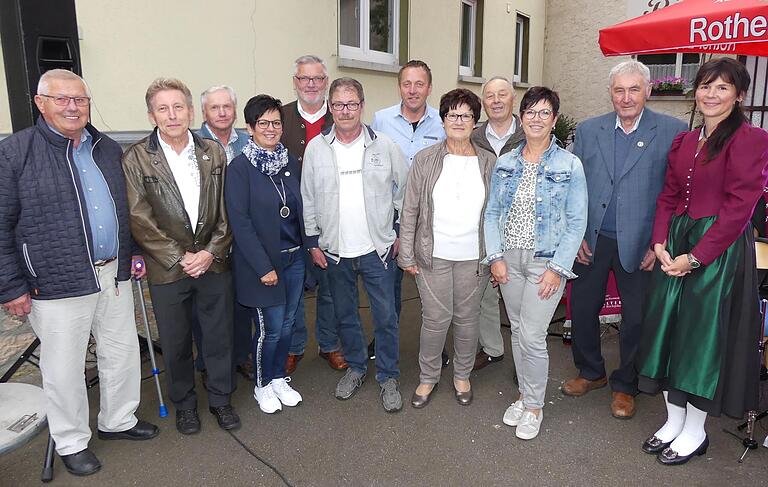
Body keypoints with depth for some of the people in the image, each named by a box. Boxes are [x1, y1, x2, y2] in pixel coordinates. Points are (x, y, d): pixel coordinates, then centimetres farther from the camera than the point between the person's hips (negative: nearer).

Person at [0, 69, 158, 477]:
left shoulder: (108, 149, 9)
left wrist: (134, 255, 15)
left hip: (114, 276, 5)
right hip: (58, 285, -5)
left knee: (123, 354, 16)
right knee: (64, 369, 8)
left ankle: (119, 420, 37)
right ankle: (71, 443, 29)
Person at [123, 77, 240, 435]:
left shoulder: (214, 152, 2)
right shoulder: (136, 159, -6)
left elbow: (226, 210, 1)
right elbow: (140, 220, -10)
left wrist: (212, 252, -9)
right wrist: (180, 257, -13)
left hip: (213, 262, 2)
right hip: (167, 269, -2)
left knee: (219, 336, 12)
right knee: (176, 343, 12)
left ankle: (220, 399, 32)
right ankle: (184, 404, 33)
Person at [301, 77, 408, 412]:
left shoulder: (384, 145, -3)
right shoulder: (315, 148, 0)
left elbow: (404, 191, 5)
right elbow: (308, 200, 5)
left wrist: (399, 233, 3)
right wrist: (313, 242, 3)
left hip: (378, 249, -1)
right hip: (334, 252, 2)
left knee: (385, 317, 4)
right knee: (345, 315, 16)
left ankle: (388, 377, 22)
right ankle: (356, 367, 36)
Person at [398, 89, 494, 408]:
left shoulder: (489, 163, 3)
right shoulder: (425, 160, -2)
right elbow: (410, 210, -1)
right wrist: (407, 255, -3)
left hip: (474, 258, 2)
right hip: (433, 256, -1)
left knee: (467, 319, 12)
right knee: (435, 319, 4)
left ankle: (462, 375, 34)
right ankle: (428, 376, 26)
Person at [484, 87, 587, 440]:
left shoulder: (570, 165, -6)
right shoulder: (505, 163, 5)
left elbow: (577, 221, -7)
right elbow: (492, 213, 6)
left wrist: (557, 268, -13)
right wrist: (495, 257, -3)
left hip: (546, 262, -4)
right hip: (509, 259, 4)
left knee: (532, 337, -4)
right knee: (517, 330, 13)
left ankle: (534, 406, 17)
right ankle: (525, 394, 32)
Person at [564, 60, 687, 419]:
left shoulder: (673, 131, -4)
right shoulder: (588, 130, 4)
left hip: (639, 245, -2)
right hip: (591, 241, 3)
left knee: (636, 318, 9)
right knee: (582, 309, 12)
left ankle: (625, 386, 31)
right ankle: (591, 372, 36)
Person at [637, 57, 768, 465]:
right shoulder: (684, 141, 11)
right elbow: (668, 196, 10)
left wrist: (695, 257, -17)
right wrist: (660, 243, -4)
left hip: (720, 250, -6)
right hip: (676, 246, 7)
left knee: (705, 334, 3)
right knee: (670, 328, 10)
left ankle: (695, 432, 22)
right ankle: (673, 421, 28)